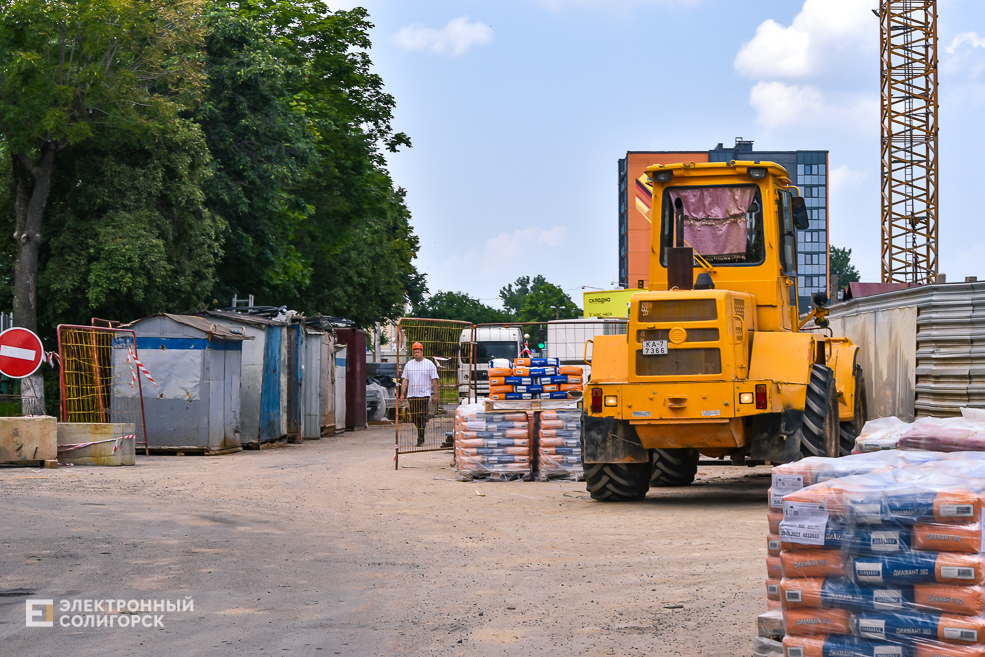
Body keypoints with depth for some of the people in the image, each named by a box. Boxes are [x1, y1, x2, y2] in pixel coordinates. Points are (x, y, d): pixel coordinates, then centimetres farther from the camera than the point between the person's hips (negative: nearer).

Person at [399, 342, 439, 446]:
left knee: (422, 417, -12)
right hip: (411, 395, 4)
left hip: (424, 395, -4)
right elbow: (405, 380, 13)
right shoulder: (408, 364, 14)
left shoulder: (429, 364, 4)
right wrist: (402, 393, 3)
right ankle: (421, 433, 24)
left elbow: (434, 380, 2)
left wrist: (435, 395, -5)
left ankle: (420, 438, -10)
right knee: (414, 418, 4)